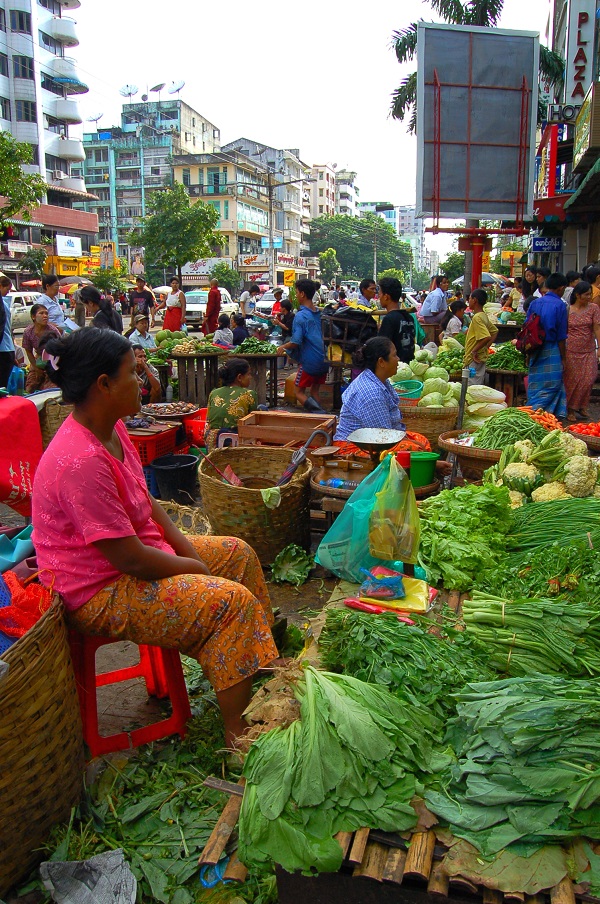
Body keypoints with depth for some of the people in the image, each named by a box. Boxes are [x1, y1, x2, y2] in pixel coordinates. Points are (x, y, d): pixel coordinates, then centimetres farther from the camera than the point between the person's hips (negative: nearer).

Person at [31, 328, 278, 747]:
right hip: (100, 594, -10)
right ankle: (238, 734, -4)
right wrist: (197, 568, -14)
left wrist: (187, 547, -1)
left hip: (133, 553, 10)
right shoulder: (81, 461, -32)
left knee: (238, 553, 12)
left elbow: (144, 499, 10)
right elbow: (129, 559, -29)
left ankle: (262, 661, 29)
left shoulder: (111, 429, -1)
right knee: (232, 600, -21)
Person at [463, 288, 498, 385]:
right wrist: (486, 347, 14)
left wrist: (474, 351, -20)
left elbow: (487, 337, -29)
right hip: (481, 358, 10)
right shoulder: (484, 316, 10)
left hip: (474, 360, -10)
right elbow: (495, 331, 21)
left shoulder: (477, 317, -19)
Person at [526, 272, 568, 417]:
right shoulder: (560, 305, -8)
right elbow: (561, 336, -8)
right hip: (552, 351, -5)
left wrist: (529, 353, 17)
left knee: (535, 385, 13)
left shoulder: (535, 303, 7)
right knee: (551, 387, 1)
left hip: (536, 350, 5)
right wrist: (563, 358, -1)